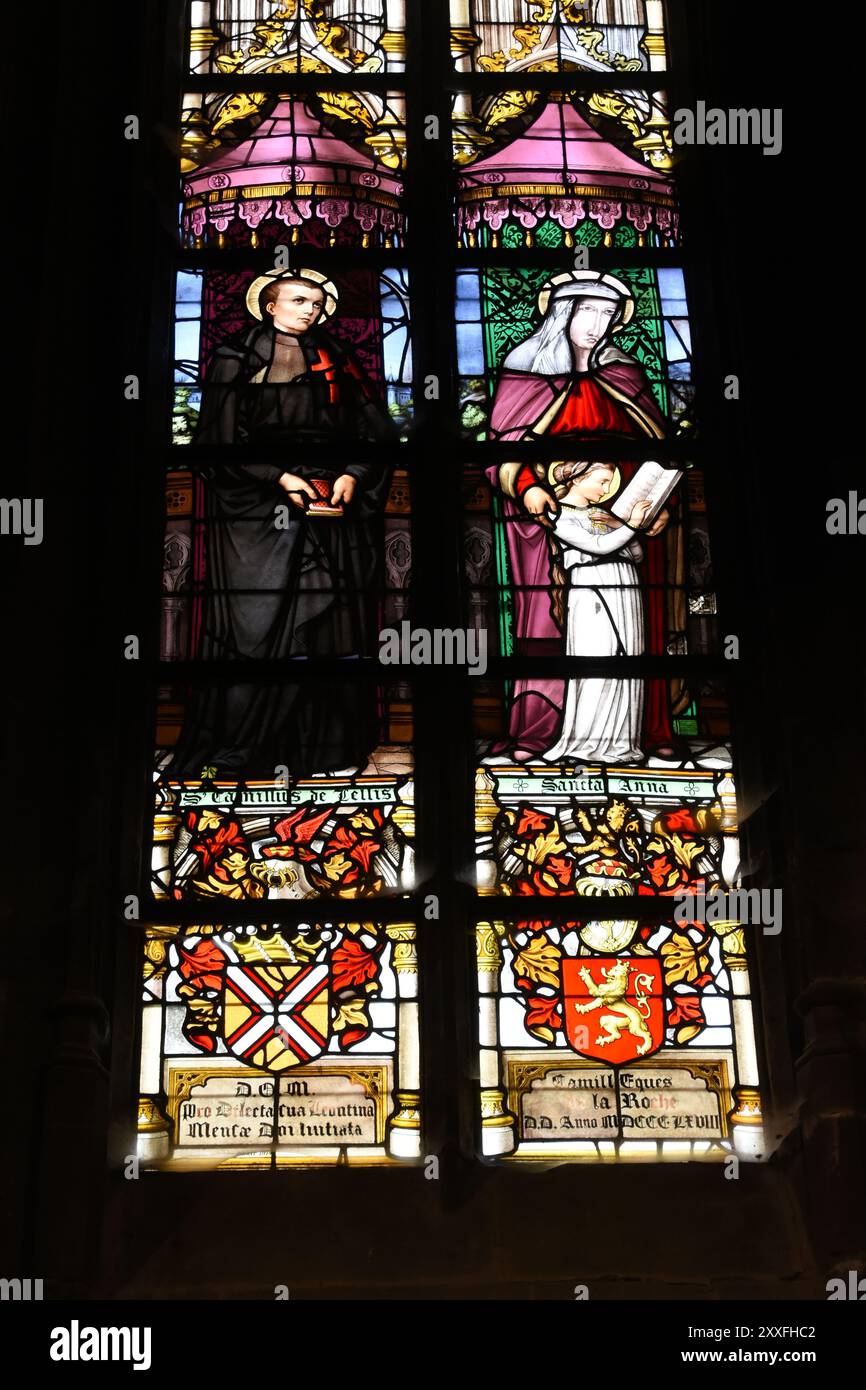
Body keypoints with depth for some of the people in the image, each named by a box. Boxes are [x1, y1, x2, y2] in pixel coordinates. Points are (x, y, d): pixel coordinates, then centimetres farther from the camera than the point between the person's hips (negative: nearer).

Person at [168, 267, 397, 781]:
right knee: (258, 621, -8)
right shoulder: (236, 362, 6)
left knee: (332, 623, -2)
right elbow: (221, 440, -3)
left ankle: (329, 746, 3)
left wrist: (353, 475, -6)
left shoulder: (335, 363, 16)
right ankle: (248, 751, -3)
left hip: (330, 508, 3)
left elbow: (378, 431, 12)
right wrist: (280, 477, -13)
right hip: (258, 511, -3)